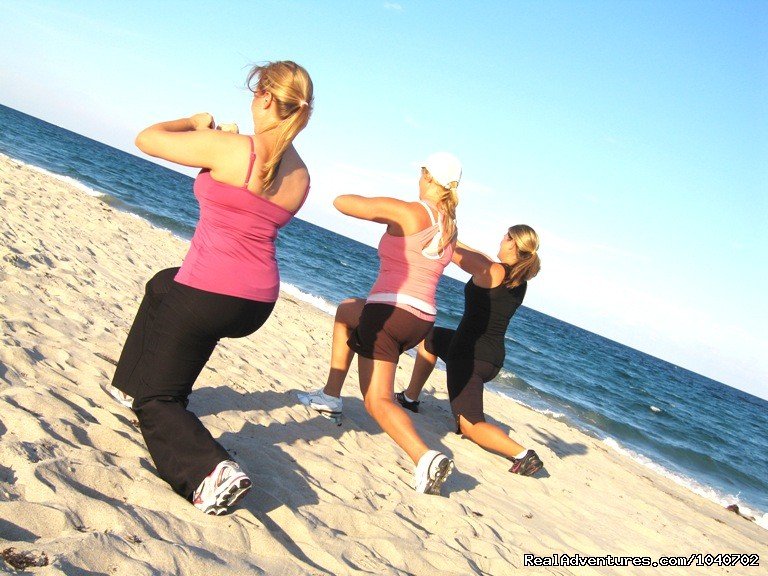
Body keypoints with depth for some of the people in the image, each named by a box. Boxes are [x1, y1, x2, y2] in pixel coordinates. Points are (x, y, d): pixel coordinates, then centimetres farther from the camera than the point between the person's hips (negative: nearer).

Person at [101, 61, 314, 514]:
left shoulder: (228, 148, -16)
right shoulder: (301, 176, 4)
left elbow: (147, 139, -2)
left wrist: (195, 123, 15)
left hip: (208, 295, -7)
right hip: (258, 304, 7)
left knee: (157, 401, 10)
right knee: (163, 284, 37)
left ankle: (213, 471, -16)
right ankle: (132, 382, 48)